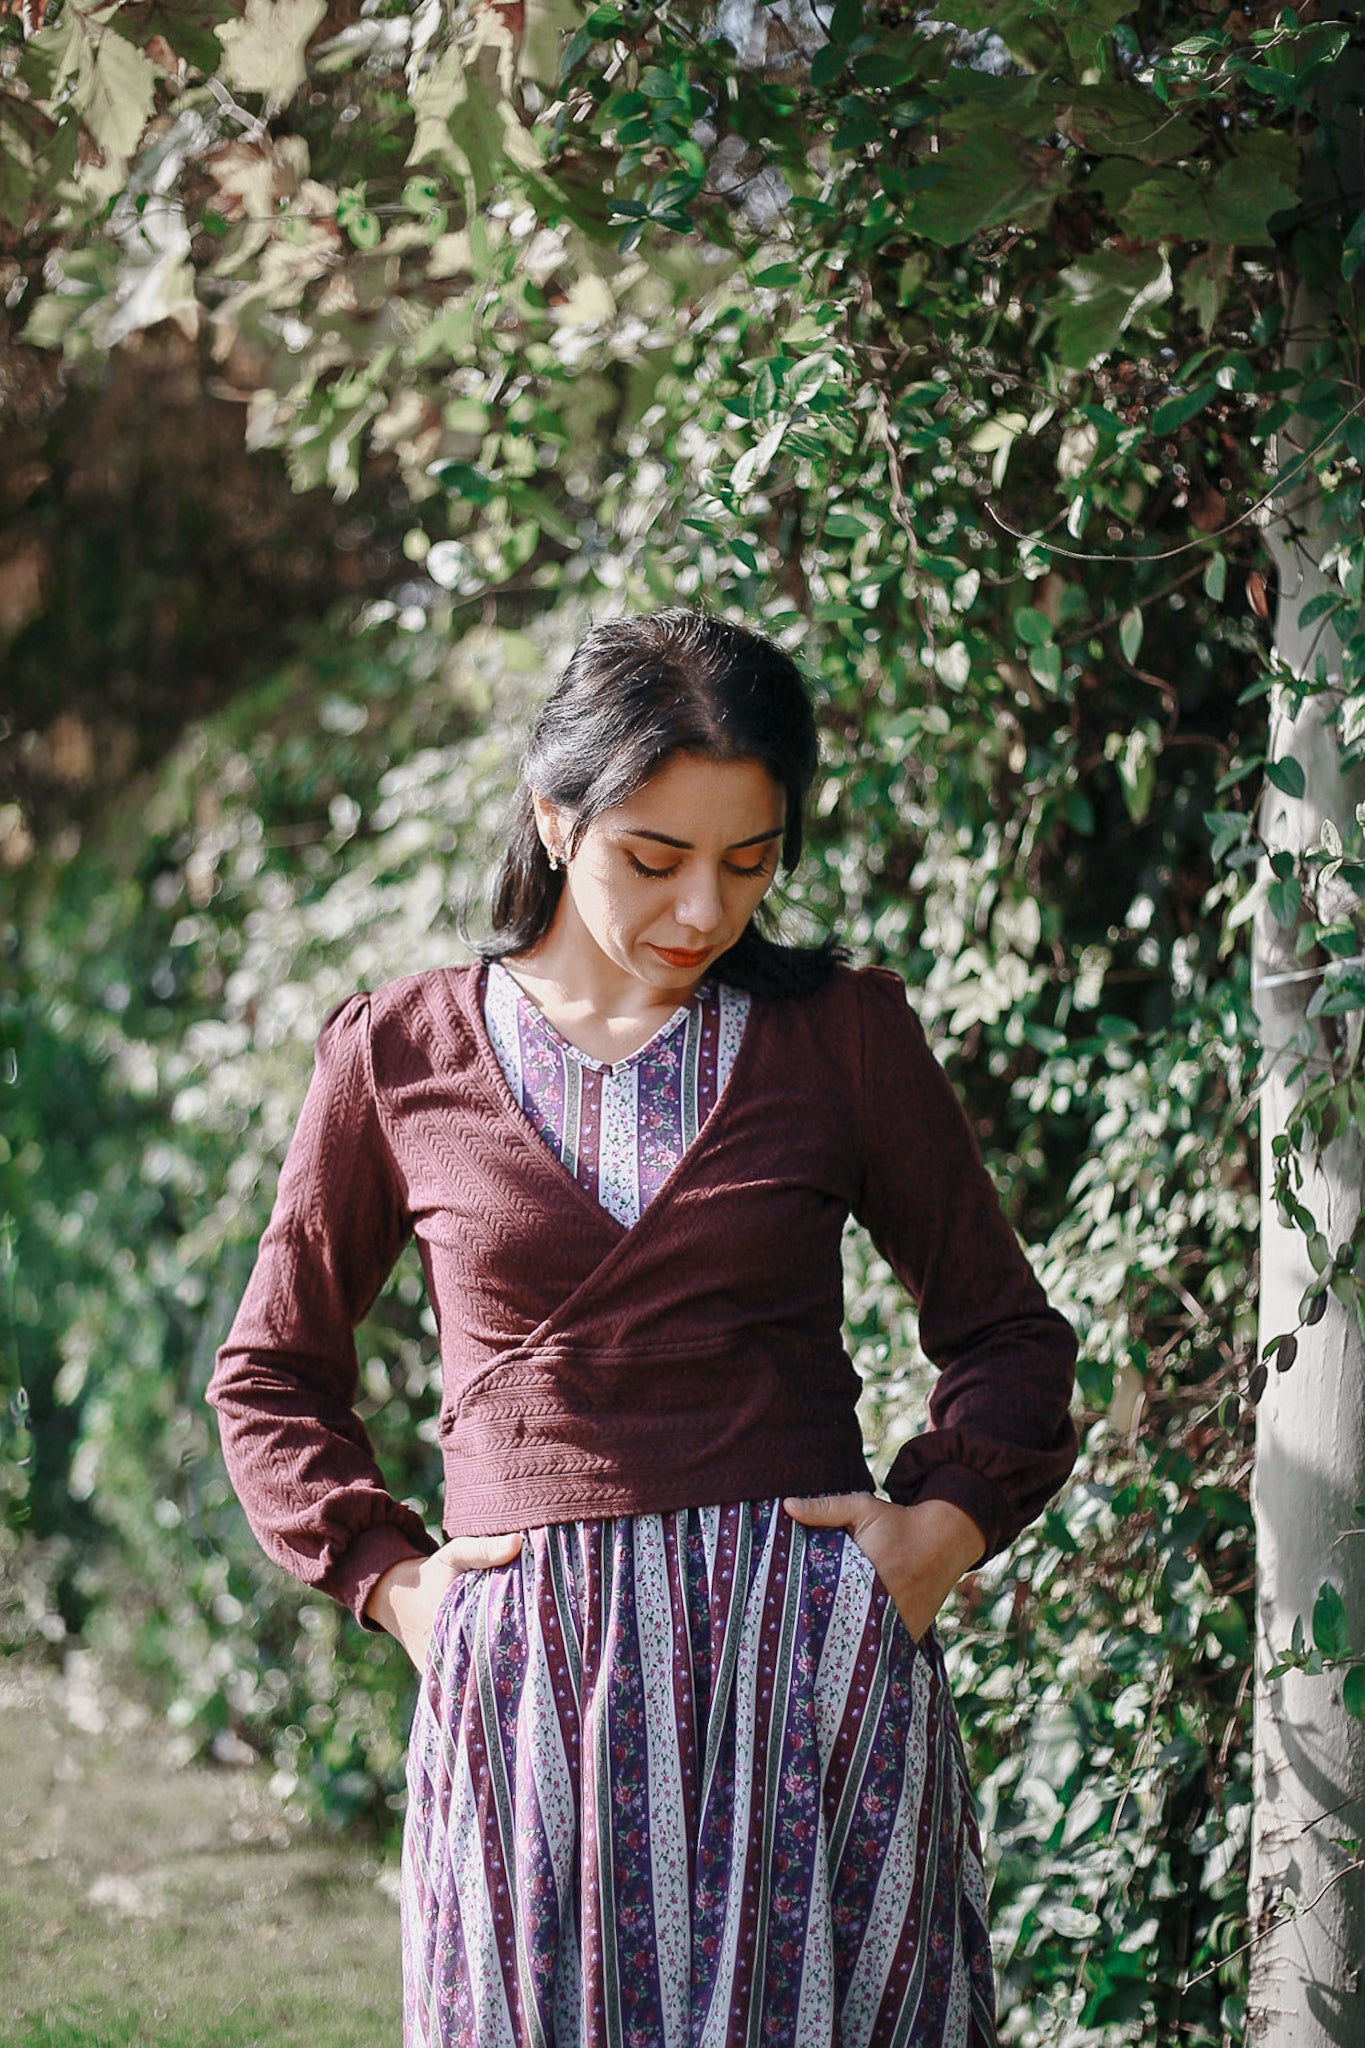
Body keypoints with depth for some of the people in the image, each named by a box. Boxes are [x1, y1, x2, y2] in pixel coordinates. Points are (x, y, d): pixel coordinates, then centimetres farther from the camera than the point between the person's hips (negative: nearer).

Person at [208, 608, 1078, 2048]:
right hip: (526, 1667, 0)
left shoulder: (843, 1035, 6)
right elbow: (270, 1373, 15)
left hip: (812, 1658, 0)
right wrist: (389, 1576, 3)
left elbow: (1007, 1332, 13)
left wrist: (948, 1522, -3)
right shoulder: (398, 1053, 6)